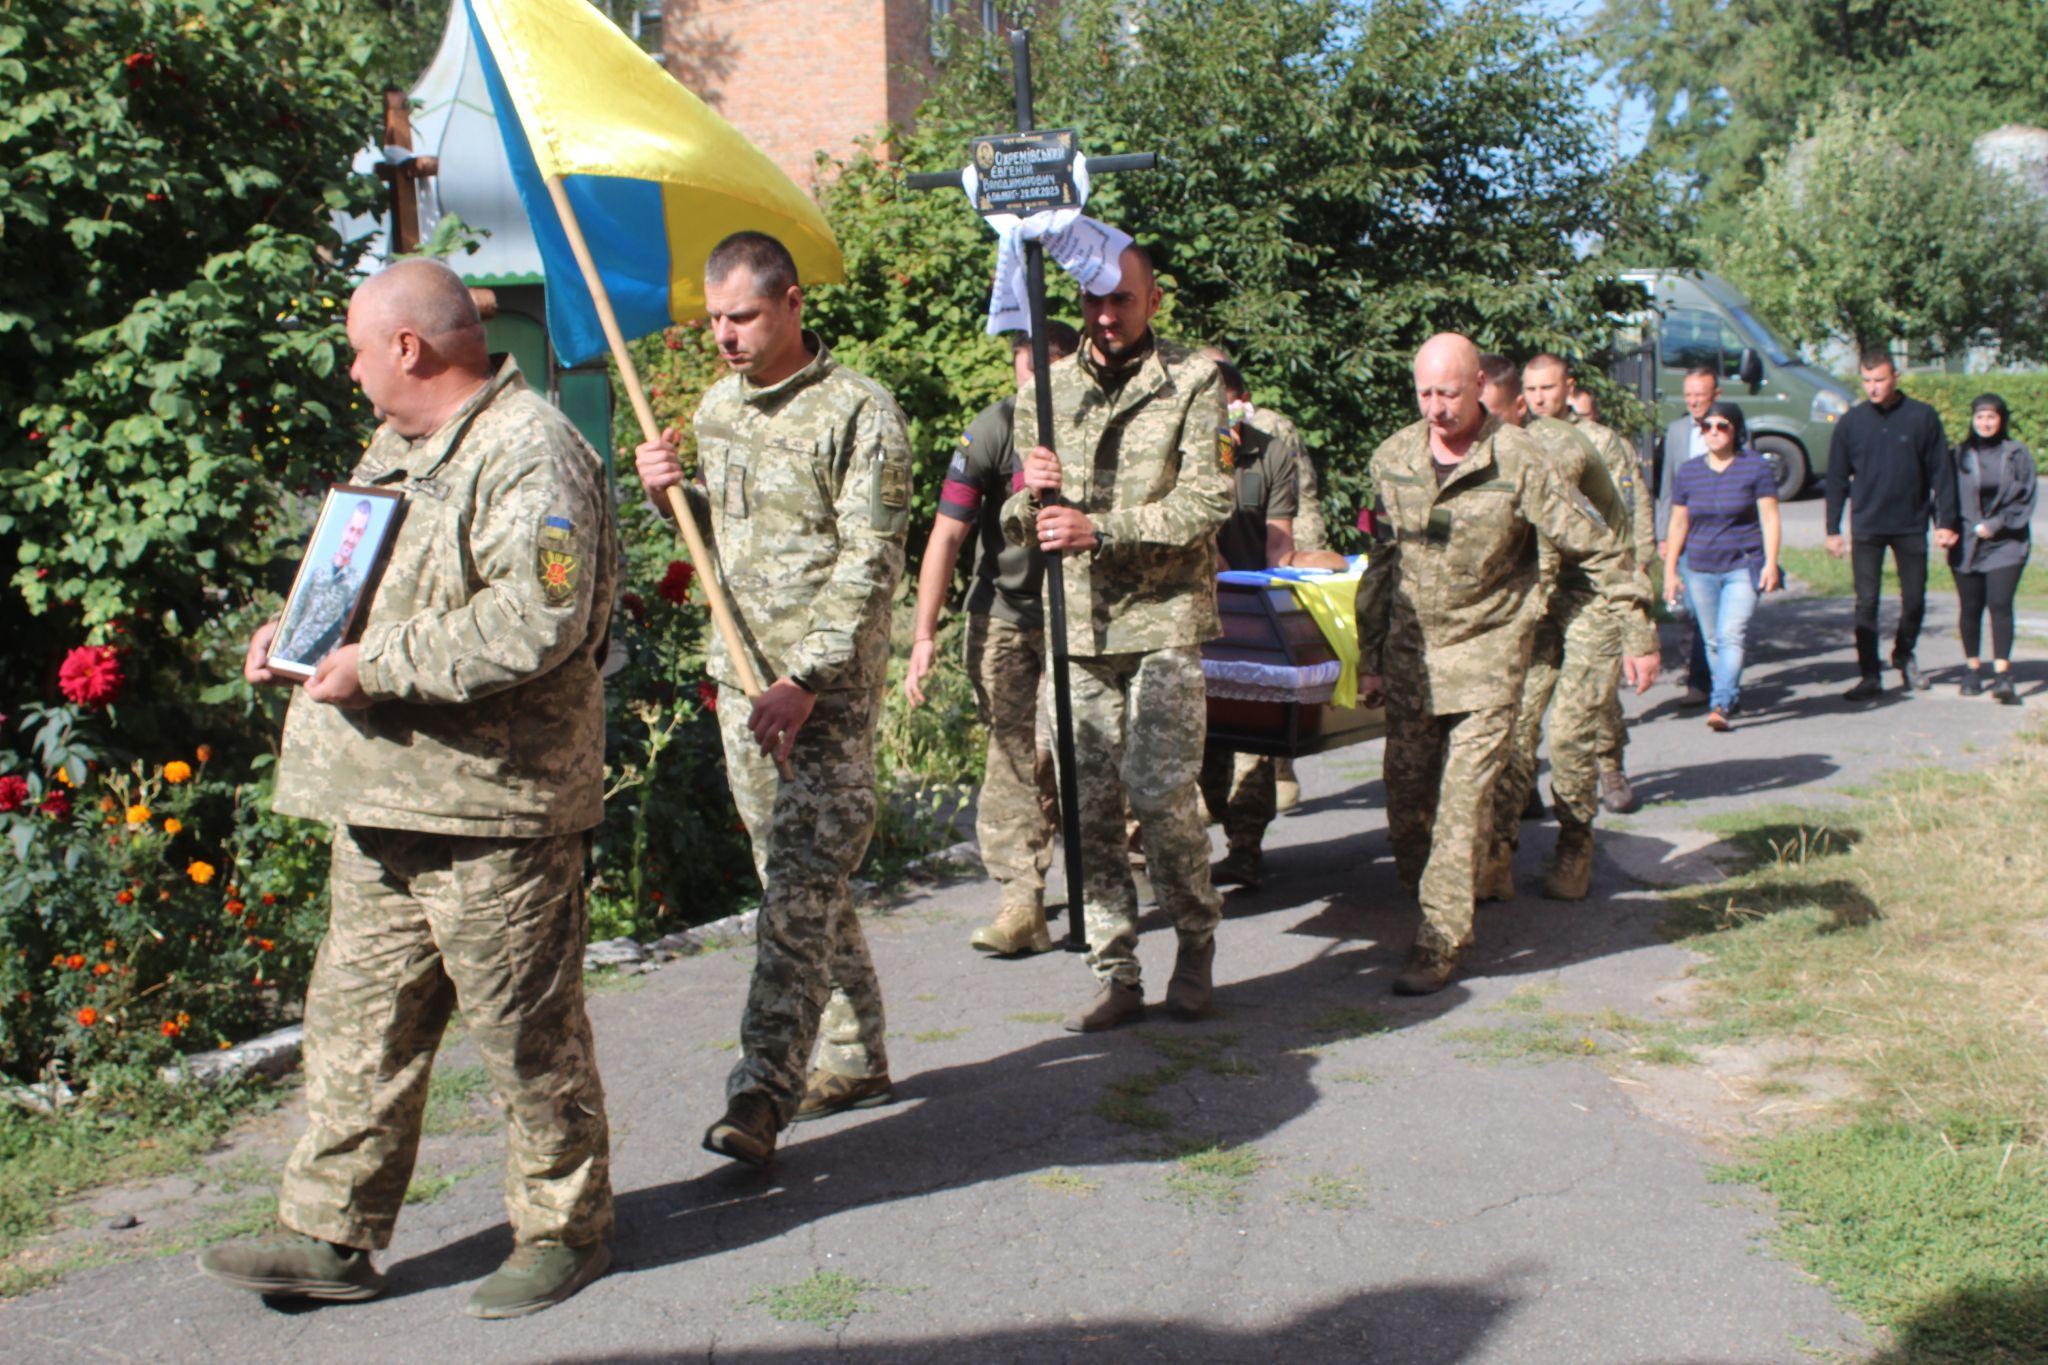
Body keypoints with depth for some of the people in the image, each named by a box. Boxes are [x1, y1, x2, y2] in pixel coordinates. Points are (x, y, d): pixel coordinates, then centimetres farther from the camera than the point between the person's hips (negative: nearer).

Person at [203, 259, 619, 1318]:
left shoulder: (528, 453, -14)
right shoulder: (397, 447, 18)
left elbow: (534, 624, -26)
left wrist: (373, 664, -20)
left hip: (494, 803, -9)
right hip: (383, 799, 10)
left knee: (526, 1032, 3)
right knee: (356, 1020, 13)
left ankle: (564, 1231, 19)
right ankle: (332, 1236, 24)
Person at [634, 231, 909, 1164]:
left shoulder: (857, 412, -9)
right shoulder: (716, 409, 14)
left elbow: (869, 563, -14)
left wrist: (805, 681, -21)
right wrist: (668, 493, 3)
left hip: (830, 687, -7)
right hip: (741, 676, 7)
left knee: (802, 886, -12)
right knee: (798, 881, 13)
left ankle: (763, 1094, -14)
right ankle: (853, 1059, 24)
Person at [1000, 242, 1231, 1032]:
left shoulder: (1193, 382, 0)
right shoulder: (1046, 391, 12)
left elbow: (1207, 503, -9)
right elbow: (1017, 525, 14)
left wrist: (1099, 530, -20)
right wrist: (1030, 496, -11)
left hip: (1164, 619, -4)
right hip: (1074, 624, 4)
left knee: (1160, 793, -9)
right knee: (1088, 804, 2)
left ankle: (1195, 939, 16)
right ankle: (1116, 975, 12)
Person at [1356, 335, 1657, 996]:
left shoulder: (1518, 460, -12)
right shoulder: (1392, 458, 2)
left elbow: (1597, 547, -6)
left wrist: (1639, 636, -7)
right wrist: (1368, 658, 12)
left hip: (1487, 649, -4)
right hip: (1411, 649, 4)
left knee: (1466, 795, -9)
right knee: (1405, 795, 5)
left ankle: (1441, 941, -3)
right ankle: (1428, 903, 28)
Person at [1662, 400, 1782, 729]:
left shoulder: (1756, 467, -1)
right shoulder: (1689, 472, 7)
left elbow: (1769, 518, -3)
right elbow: (1678, 524, 11)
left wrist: (1771, 564, -11)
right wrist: (1670, 570, 8)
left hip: (1743, 567, -4)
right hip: (1699, 568, 4)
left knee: (1731, 634, -17)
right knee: (1713, 641, 9)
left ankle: (1720, 705, -24)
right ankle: (1731, 696, 26)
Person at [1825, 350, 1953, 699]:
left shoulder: (1922, 417, -2)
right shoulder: (1851, 422, 1)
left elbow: (1940, 472, 2)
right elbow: (1837, 480, 6)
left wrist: (1945, 522, -2)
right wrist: (1833, 529, 3)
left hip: (1911, 526, 0)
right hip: (1866, 528, 0)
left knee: (1914, 599, 9)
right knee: (1866, 602, -2)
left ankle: (1904, 655, 34)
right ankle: (1870, 676, 3)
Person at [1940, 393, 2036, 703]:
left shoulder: (2018, 455, 3)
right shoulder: (1958, 456, 6)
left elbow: (2025, 498, 1)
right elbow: (1947, 497, 6)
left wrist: (1995, 525, -9)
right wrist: (1949, 528, -10)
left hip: (2006, 543, -2)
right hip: (1967, 546, 2)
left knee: (2000, 605, -12)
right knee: (1970, 608, 5)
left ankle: (2002, 675, -15)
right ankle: (1972, 668, 17)